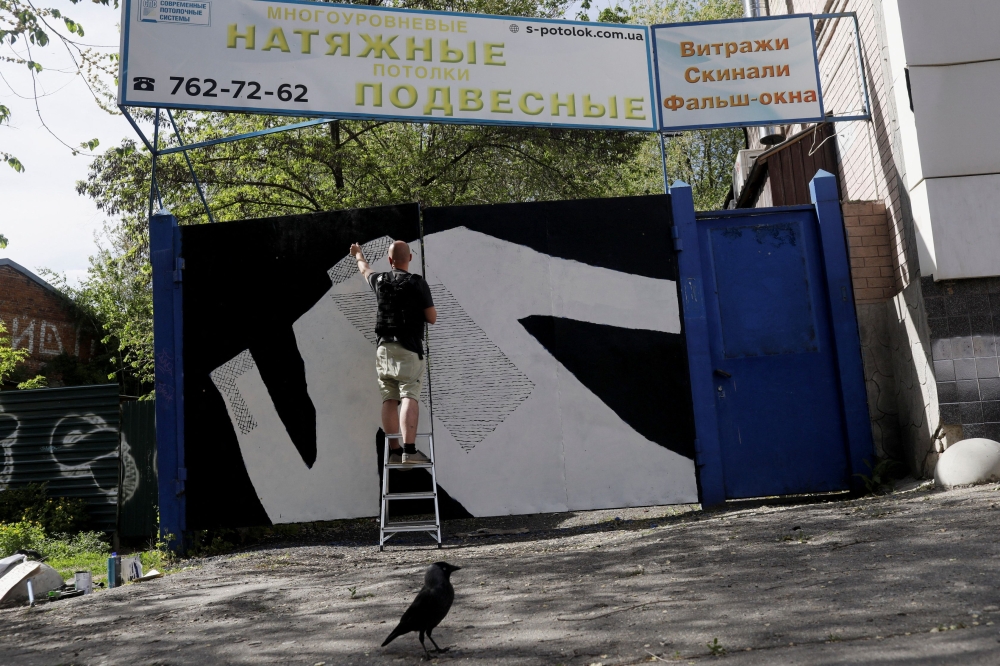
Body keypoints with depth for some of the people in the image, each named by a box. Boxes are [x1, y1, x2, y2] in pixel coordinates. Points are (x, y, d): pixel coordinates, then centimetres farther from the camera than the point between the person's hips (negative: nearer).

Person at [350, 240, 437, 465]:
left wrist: (358, 254, 55)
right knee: (409, 397, -12)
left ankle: (394, 451, 5)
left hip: (384, 348, 5)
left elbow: (365, 270, 34)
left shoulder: (380, 281, 10)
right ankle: (409, 450, -23)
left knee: (389, 399, 6)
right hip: (408, 349, -4)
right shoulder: (417, 283, -4)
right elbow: (432, 318, -2)